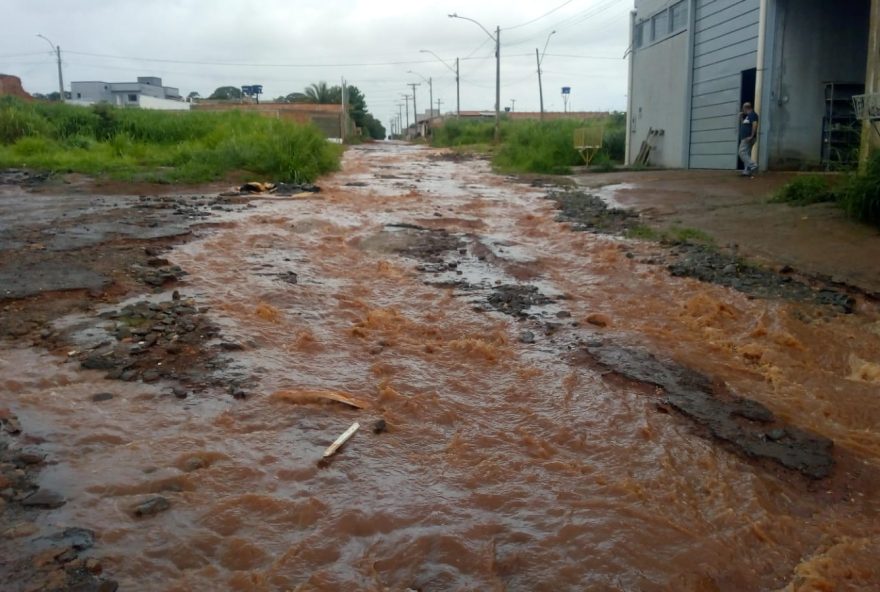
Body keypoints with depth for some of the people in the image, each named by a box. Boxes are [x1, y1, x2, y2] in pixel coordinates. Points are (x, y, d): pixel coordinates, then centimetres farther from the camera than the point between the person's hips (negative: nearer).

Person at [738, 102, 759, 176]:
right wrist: (741, 117, 19)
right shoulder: (748, 116, 22)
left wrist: (751, 136, -25)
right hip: (745, 138, 10)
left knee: (742, 153, -18)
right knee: (746, 154, 6)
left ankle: (753, 166, -24)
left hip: (748, 138, -10)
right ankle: (747, 171, 4)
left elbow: (755, 125, -20)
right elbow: (743, 125, 31)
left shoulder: (752, 114, -8)